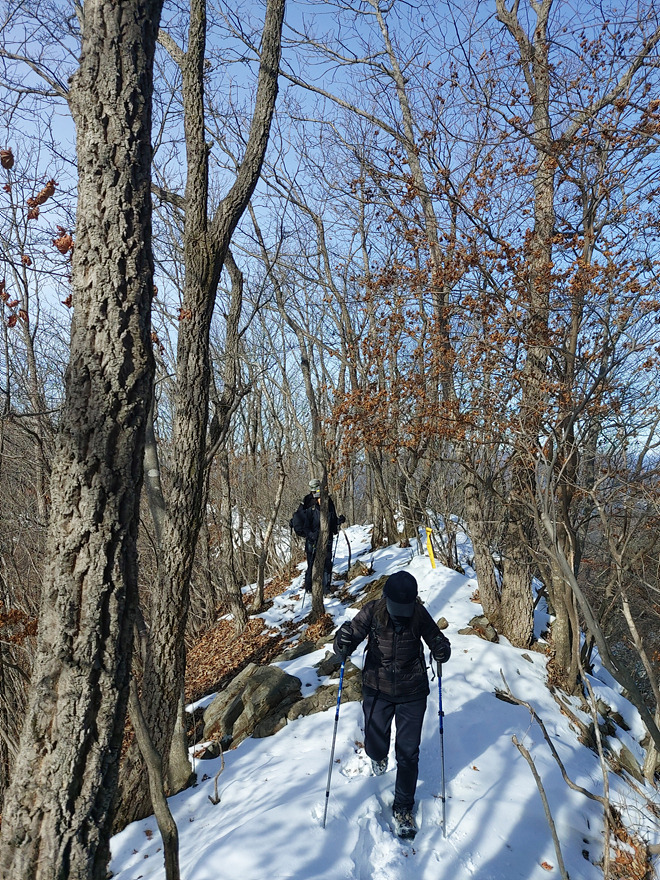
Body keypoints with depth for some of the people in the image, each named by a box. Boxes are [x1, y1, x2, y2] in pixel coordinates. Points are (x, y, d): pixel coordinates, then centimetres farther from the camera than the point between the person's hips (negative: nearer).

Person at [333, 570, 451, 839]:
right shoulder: (372, 611, -19)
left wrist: (442, 650, -31)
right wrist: (343, 644, -43)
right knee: (374, 746, 11)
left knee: (408, 753, 4)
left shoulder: (420, 614, -16)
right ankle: (379, 756, 50)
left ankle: (403, 809, 28)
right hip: (377, 691, 0)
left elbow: (436, 637, -7)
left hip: (412, 694, 0)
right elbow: (346, 643, -19)